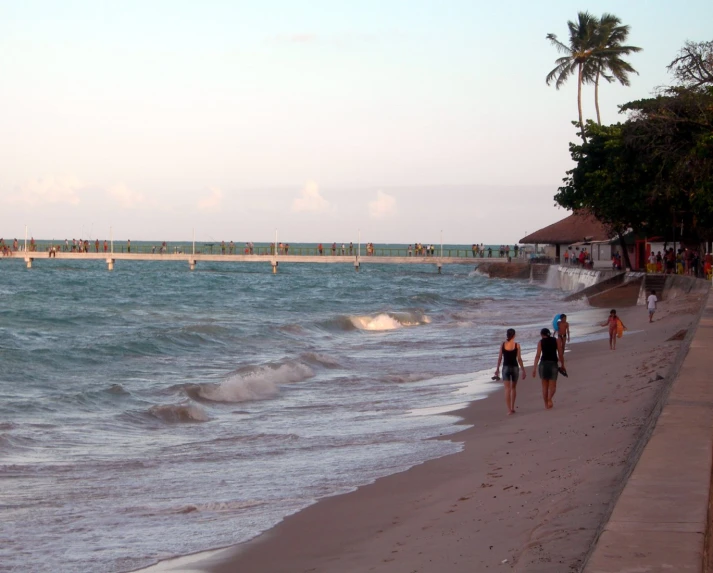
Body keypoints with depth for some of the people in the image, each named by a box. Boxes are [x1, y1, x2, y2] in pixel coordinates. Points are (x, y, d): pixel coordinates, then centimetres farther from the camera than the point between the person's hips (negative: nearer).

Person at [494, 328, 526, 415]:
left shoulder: (502, 345, -1)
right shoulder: (517, 345, -5)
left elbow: (500, 358, 2)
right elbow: (519, 359, -6)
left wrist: (497, 369, 12)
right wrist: (523, 370, 1)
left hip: (505, 368, 0)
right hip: (515, 367, 0)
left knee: (507, 389, -2)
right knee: (513, 388, 19)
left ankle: (509, 410, -10)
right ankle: (512, 407, 23)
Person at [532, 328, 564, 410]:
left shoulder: (541, 342, 0)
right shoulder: (556, 341, 4)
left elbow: (538, 355, -8)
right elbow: (561, 354, 3)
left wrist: (534, 368, -10)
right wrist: (562, 364, 17)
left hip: (543, 364, 0)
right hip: (553, 364, 0)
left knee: (545, 386, 14)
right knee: (552, 386, 7)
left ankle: (546, 405, 16)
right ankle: (549, 399, -23)